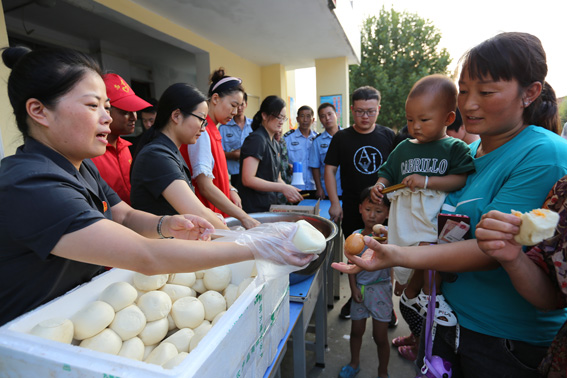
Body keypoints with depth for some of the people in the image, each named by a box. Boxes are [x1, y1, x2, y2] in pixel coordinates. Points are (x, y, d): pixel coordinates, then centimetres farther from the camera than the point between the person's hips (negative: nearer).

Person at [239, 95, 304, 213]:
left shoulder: (276, 144, 13)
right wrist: (282, 187, -22)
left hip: (271, 207, 8)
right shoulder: (256, 139, -14)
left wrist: (288, 191, -1)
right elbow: (248, 179, -23)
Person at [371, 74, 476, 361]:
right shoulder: (403, 149, 15)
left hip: (437, 216, -3)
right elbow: (387, 172, 21)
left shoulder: (455, 148, 2)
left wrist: (427, 181, -16)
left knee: (427, 248, -31)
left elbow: (462, 179, -8)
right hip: (406, 217, 3)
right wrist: (380, 185, 0)